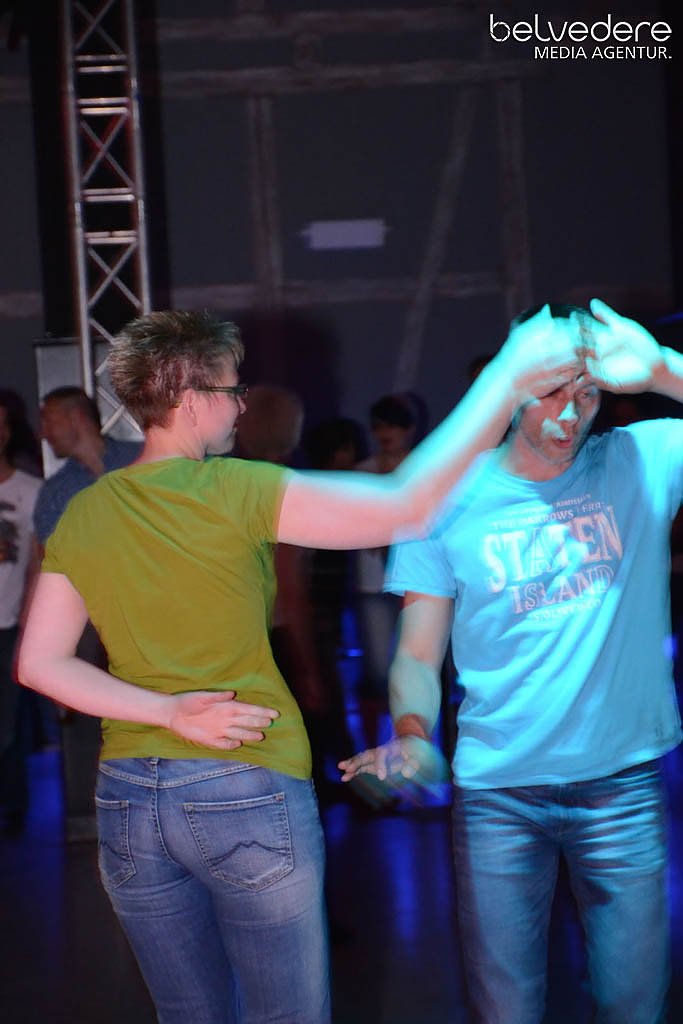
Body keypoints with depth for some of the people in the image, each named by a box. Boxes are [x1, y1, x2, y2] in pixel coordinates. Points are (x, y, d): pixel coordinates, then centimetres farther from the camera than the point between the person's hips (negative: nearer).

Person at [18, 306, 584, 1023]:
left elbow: (38, 664, 2)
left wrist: (165, 711, -6)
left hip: (127, 797, 5)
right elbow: (405, 506, -18)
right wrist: (508, 379, -12)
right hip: (248, 790, -5)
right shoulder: (234, 492, -12)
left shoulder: (81, 517, 4)